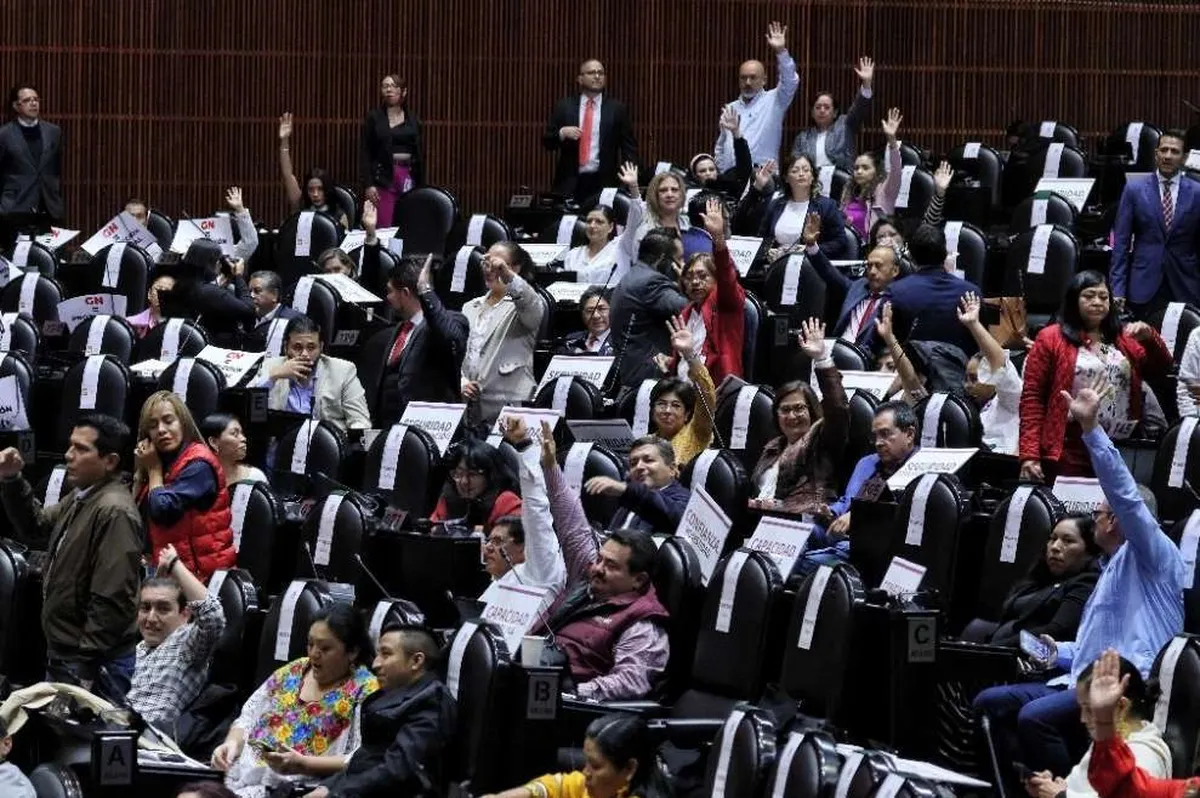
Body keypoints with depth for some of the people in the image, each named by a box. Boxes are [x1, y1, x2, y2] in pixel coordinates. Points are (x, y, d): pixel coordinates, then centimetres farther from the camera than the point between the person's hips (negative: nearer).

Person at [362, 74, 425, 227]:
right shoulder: (374, 117, 4)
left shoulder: (413, 120, 10)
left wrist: (421, 186, 5)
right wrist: (368, 184, -9)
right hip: (383, 177, -2)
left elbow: (420, 155, 11)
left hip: (409, 177, 2)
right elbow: (366, 153, 0)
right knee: (383, 227, -8)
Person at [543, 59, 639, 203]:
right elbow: (547, 142, 9)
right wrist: (562, 133, -12)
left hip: (604, 184, -1)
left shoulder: (617, 109, 7)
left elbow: (629, 147, 6)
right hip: (570, 183, 1)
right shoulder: (564, 107, 9)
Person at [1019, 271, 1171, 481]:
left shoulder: (1125, 340, 16)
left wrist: (1149, 337, -8)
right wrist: (1029, 454, -13)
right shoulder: (1051, 339, 1)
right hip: (1069, 456, -4)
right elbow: (1032, 398, -4)